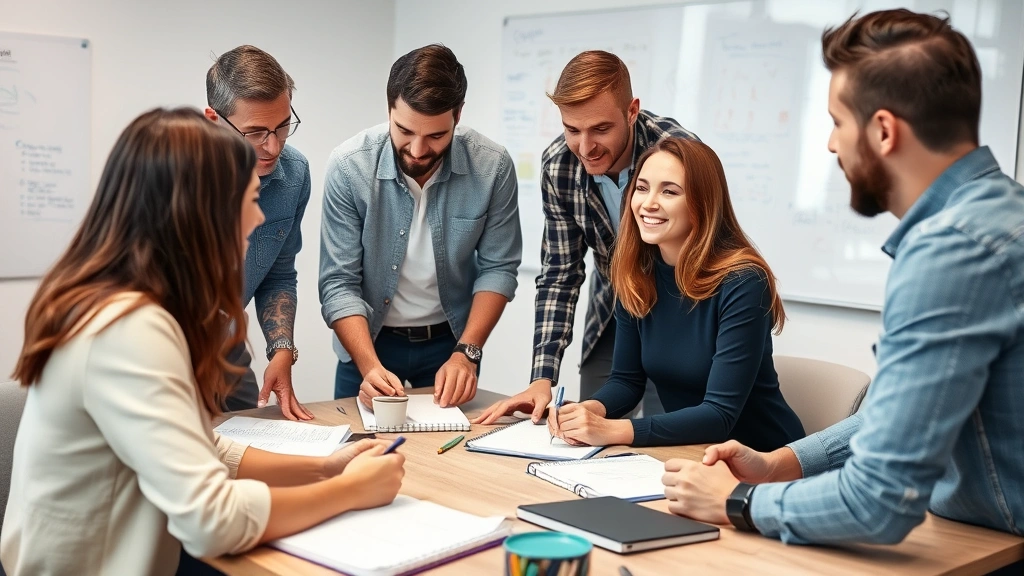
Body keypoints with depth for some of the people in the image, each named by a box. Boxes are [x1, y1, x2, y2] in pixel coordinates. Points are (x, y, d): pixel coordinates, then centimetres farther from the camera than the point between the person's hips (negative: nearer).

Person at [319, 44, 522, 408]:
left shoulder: (493, 167, -17)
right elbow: (339, 283, -18)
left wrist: (466, 352, -19)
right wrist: (370, 366, -30)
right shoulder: (349, 166, -20)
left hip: (451, 340, 1)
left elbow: (498, 267, -8)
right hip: (369, 340, -1)